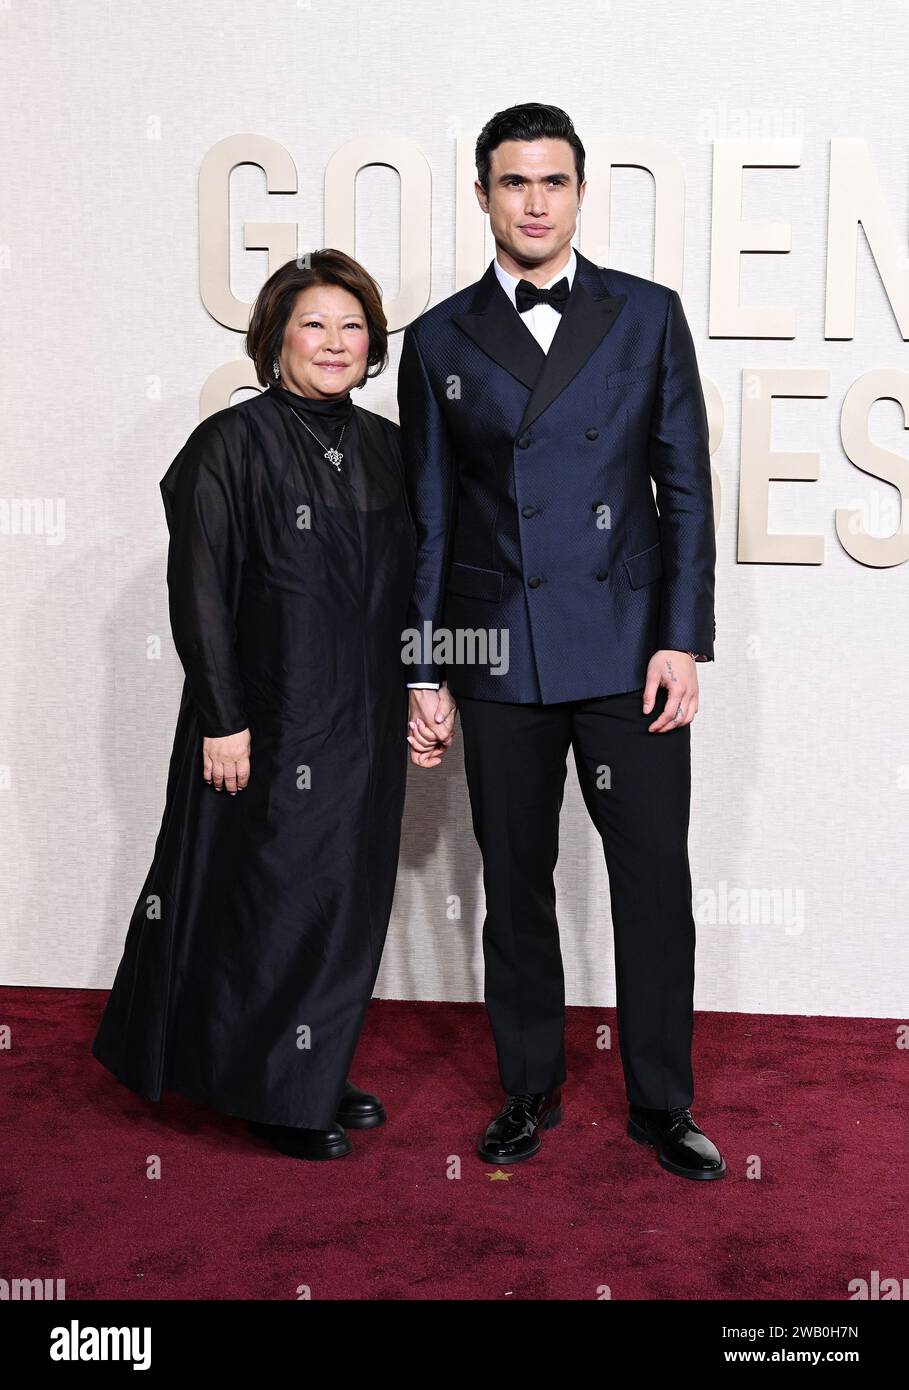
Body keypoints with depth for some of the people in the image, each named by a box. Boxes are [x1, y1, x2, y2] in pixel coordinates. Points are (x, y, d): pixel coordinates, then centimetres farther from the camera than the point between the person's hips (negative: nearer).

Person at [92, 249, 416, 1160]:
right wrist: (222, 719, -16)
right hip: (269, 719, -6)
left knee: (348, 896, 13)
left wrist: (419, 691, 8)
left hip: (363, 722, 7)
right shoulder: (232, 444, -9)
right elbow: (198, 593, -12)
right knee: (274, 896, 3)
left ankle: (318, 1074, 29)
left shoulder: (382, 447, 9)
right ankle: (274, 1094, 20)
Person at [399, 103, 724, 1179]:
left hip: (629, 649, 0)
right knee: (515, 885, 10)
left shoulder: (648, 316, 6)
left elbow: (686, 488, 4)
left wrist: (683, 640, -5)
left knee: (655, 879, 3)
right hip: (499, 656, 1)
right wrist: (424, 672, 4)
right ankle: (530, 1089, 27)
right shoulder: (439, 341, 7)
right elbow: (429, 521, 7)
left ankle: (660, 1101, 20)